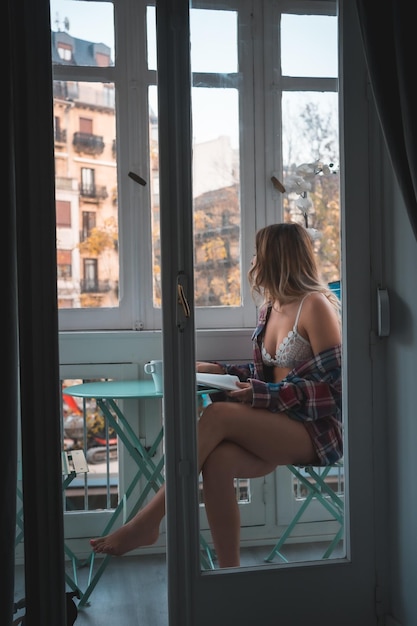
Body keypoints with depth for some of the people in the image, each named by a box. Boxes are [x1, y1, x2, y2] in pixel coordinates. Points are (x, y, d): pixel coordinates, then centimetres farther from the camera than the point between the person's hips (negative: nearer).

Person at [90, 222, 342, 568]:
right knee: (219, 459, -26)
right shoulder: (269, 307, 16)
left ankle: (147, 522, -22)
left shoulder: (315, 305, -8)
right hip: (279, 428, 6)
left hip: (317, 429, -6)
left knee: (218, 415, -27)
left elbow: (332, 387, -13)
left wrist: (264, 396, -20)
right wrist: (220, 370, 9)